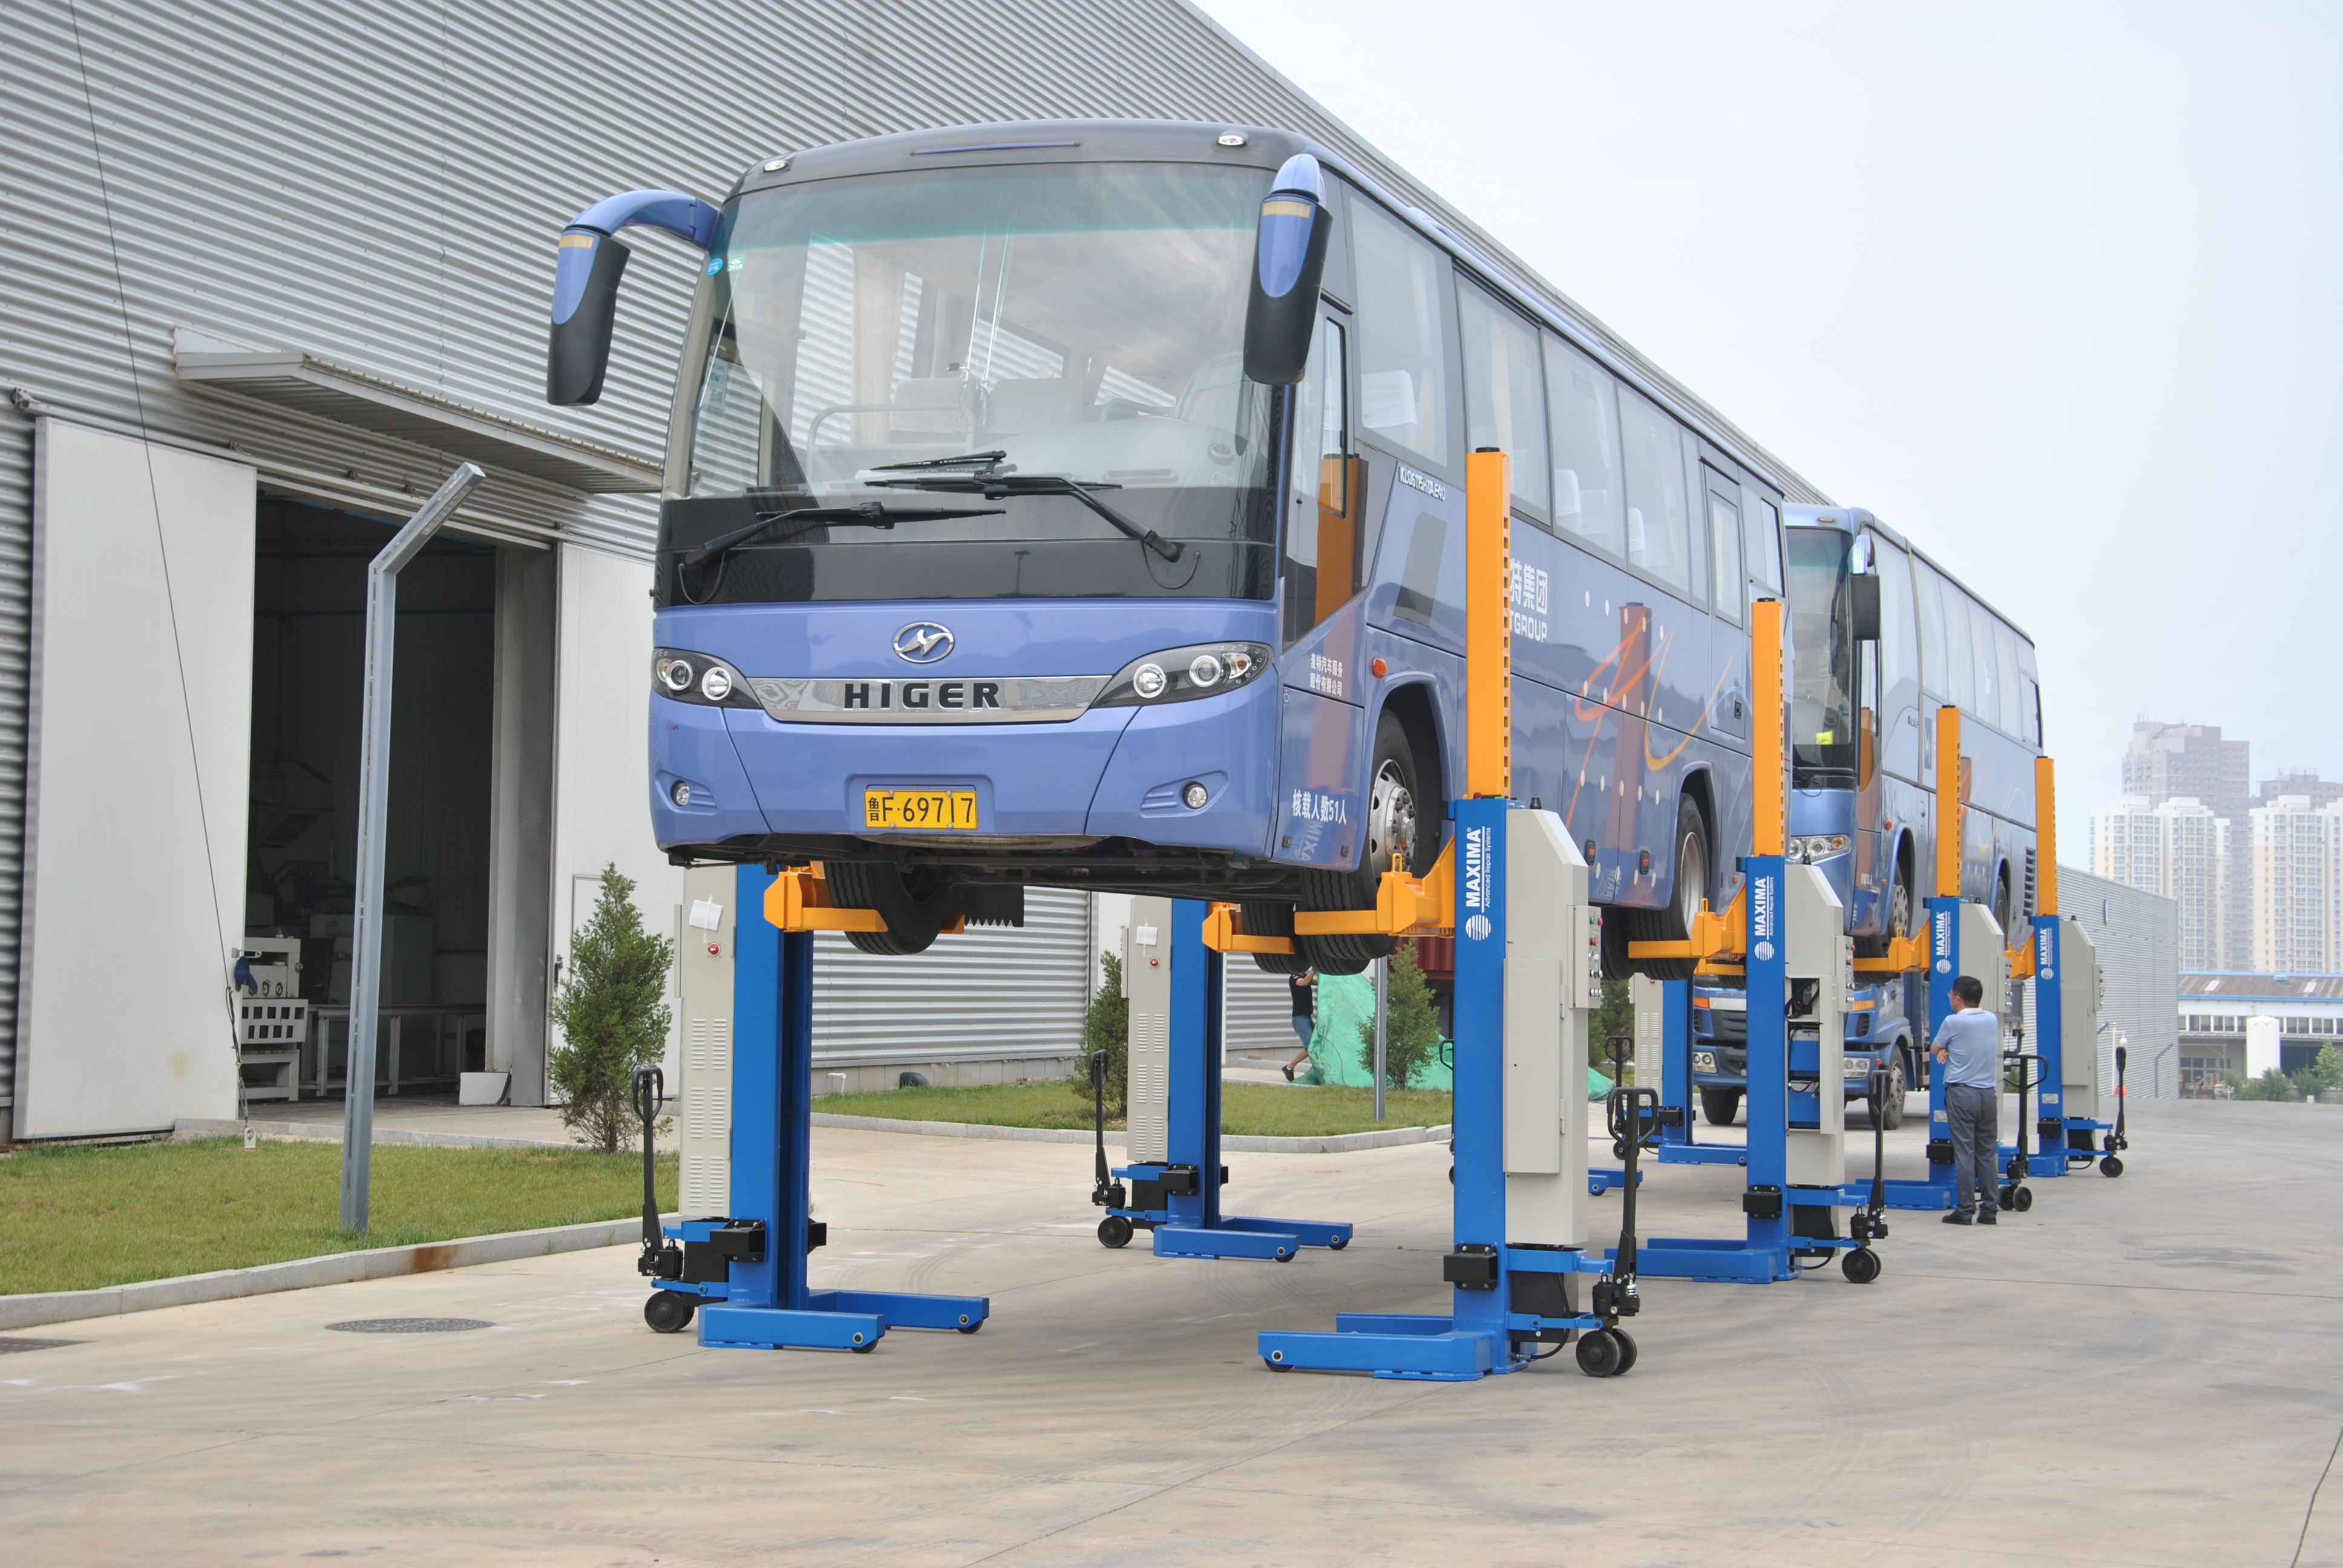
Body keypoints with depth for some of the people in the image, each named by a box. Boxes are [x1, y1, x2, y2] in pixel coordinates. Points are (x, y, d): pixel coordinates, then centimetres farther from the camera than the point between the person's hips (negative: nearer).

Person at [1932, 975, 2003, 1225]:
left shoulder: (1954, 1022, -9)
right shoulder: (1992, 1020, 8)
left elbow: (1934, 1049, 4)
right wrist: (1950, 1050, 4)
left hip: (1962, 1093, -5)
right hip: (1988, 1093, 5)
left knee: (1964, 1153, -4)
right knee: (1987, 1154, 8)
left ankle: (1965, 1210, -5)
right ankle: (1989, 1210, 7)